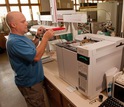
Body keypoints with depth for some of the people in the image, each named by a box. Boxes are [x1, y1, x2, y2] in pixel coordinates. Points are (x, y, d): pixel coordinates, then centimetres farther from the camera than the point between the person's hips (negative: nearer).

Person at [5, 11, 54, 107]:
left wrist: (37, 36, 0)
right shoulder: (14, 41, -29)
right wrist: (46, 38, -26)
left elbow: (32, 47, 16)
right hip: (30, 83, -9)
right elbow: (36, 56, -32)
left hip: (34, 79, 9)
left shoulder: (19, 36, 3)